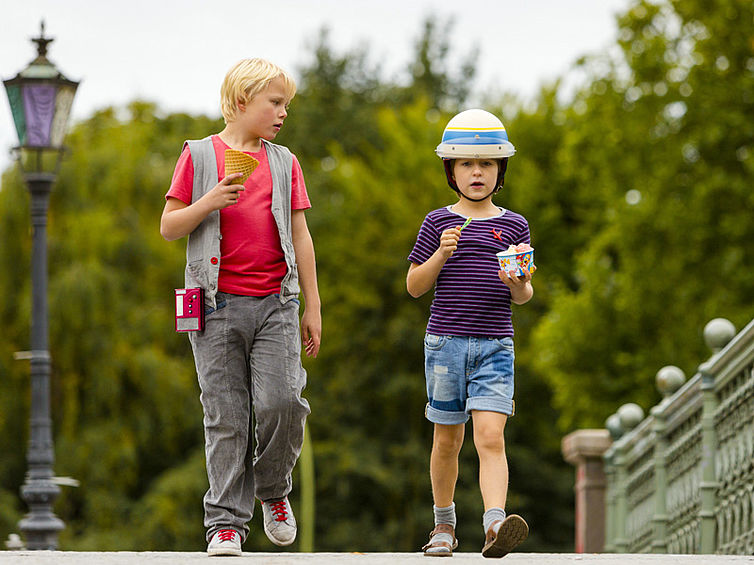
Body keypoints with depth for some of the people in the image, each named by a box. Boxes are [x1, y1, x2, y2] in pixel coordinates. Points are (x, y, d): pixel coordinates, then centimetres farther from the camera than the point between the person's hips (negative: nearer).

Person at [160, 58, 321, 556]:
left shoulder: (284, 163, 13)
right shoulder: (199, 156, 6)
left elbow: (300, 237, 14)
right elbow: (168, 227, 5)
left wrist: (313, 308, 11)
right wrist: (208, 204, -14)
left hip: (275, 303, 2)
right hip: (218, 304, -2)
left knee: (281, 401, -14)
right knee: (226, 416, -3)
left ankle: (274, 490, 12)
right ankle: (227, 520, 2)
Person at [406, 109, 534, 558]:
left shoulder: (514, 226, 7)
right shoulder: (438, 223, 4)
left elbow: (523, 296, 7)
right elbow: (414, 286, 5)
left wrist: (519, 283, -16)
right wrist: (441, 256, -12)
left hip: (494, 345, 0)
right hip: (445, 341, 0)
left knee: (490, 438, -15)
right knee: (448, 440, 10)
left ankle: (495, 525, -28)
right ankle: (444, 525, 26)